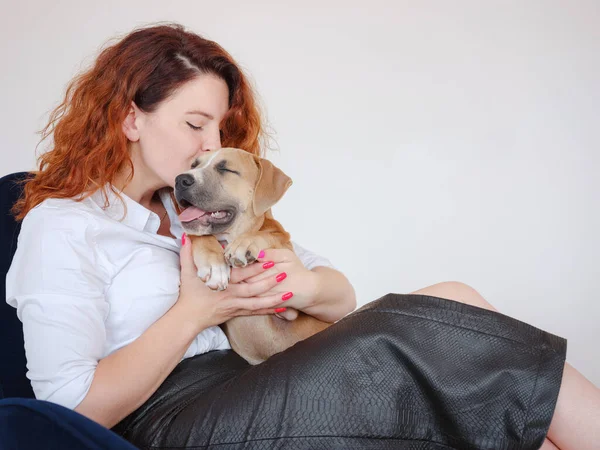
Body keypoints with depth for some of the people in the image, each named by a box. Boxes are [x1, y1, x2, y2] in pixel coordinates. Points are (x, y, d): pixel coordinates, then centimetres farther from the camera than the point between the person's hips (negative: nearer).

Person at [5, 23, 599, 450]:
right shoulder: (60, 227, 0)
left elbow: (342, 295, 14)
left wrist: (308, 285, -10)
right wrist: (195, 310, -11)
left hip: (253, 388, 7)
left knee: (452, 302, -17)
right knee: (441, 317, -21)